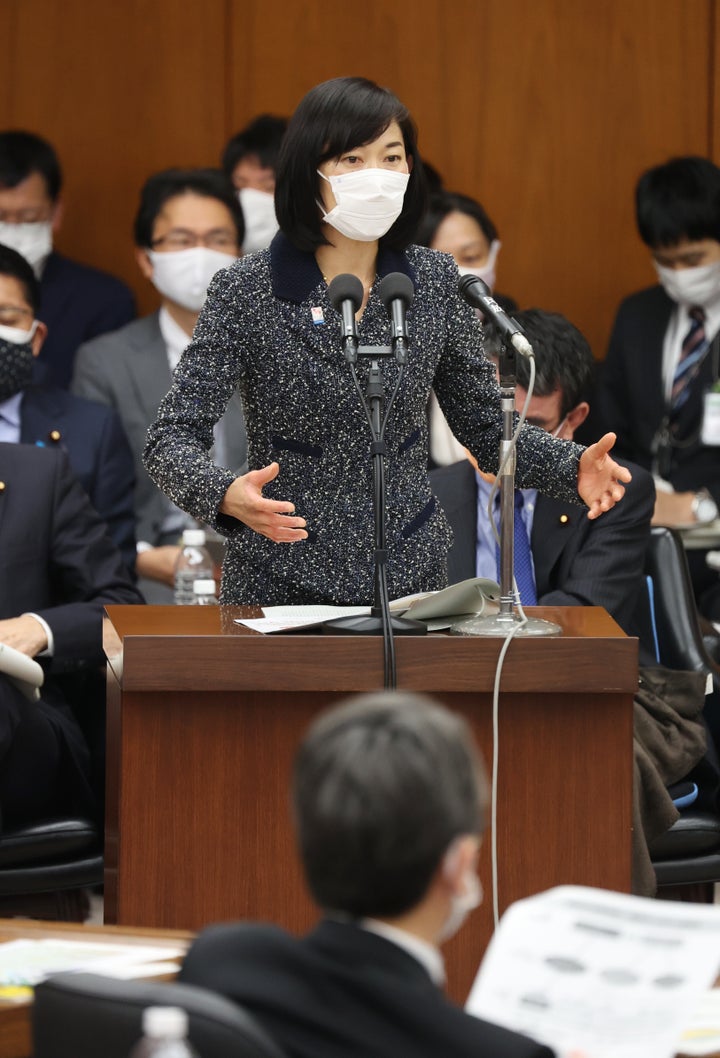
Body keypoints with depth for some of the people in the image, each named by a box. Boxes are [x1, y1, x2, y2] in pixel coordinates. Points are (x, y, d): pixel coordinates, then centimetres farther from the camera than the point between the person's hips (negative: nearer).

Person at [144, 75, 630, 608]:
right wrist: (227, 495, -35)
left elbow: (487, 427, 5)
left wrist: (573, 468, -15)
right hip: (283, 580, -3)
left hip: (410, 576, 3)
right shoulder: (246, 290, -11)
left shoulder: (436, 281, 0)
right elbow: (172, 437, -14)